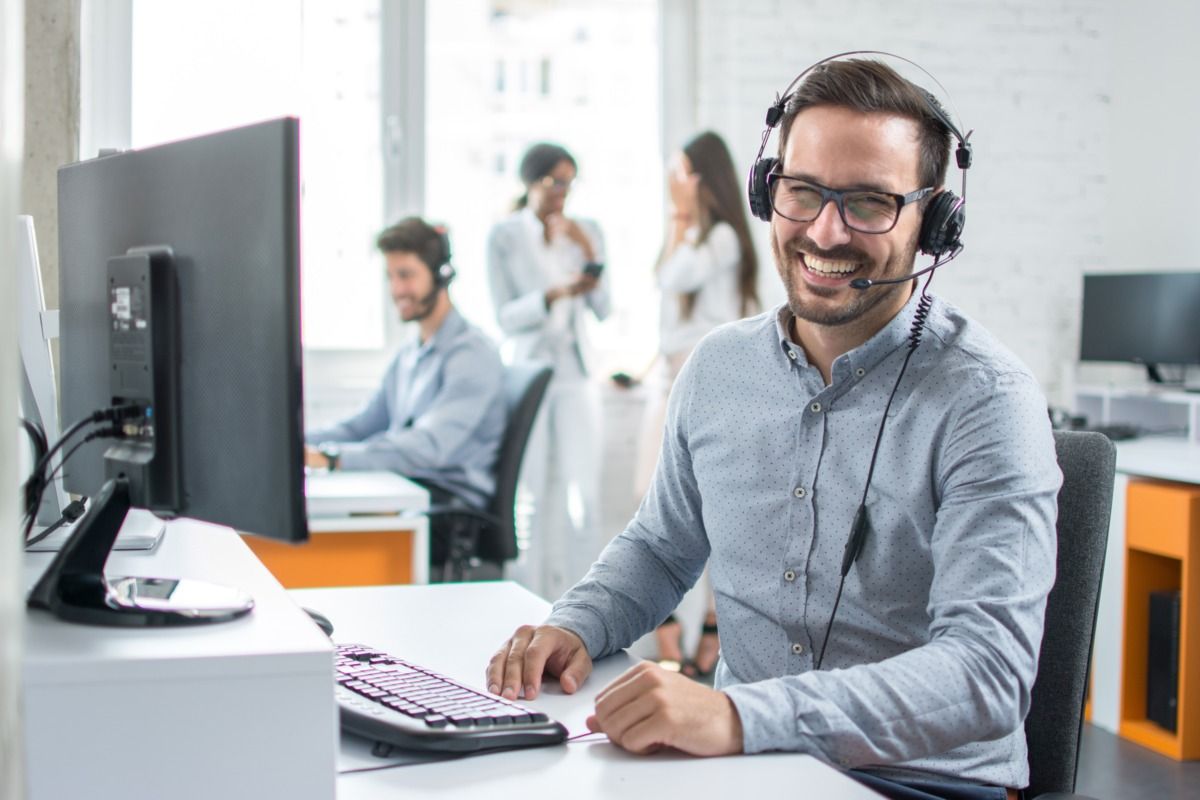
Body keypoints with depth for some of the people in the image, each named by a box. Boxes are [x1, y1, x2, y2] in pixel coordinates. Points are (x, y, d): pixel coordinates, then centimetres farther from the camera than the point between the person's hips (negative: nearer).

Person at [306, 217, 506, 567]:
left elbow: (429, 447, -25)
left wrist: (330, 458, -34)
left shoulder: (472, 354, -11)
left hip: (450, 506, -8)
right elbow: (363, 426, 23)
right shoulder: (408, 356, 21)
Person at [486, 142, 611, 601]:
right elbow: (506, 318, -8)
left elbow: (602, 311, 2)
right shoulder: (504, 236, -4)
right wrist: (556, 294, -22)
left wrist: (590, 255, -12)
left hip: (575, 373, 3)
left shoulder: (586, 232, 5)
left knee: (583, 492, -2)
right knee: (533, 494, -2)